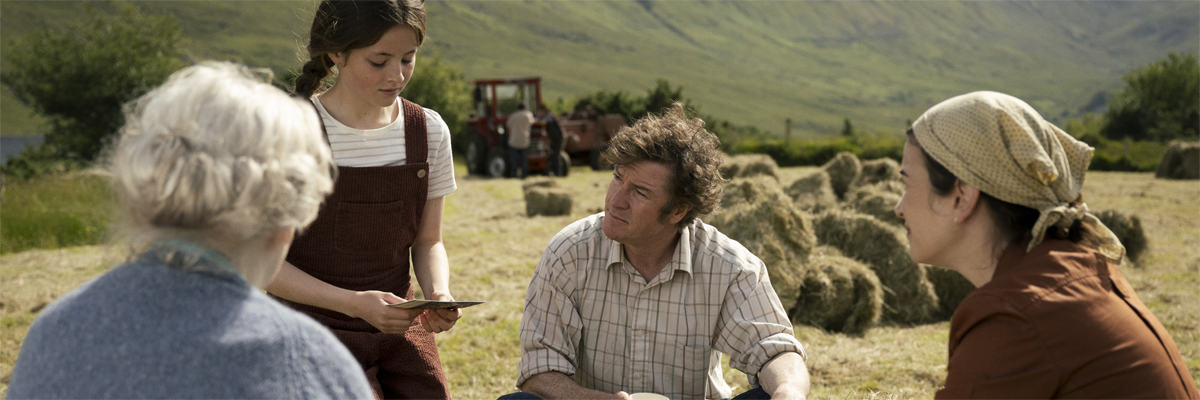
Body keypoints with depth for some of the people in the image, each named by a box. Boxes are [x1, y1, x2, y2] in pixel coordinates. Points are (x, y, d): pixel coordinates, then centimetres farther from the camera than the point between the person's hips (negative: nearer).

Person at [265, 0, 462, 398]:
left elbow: (428, 242, 8)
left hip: (401, 329, 4)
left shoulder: (429, 130, 0)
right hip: (315, 334, -4)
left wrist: (438, 293, -14)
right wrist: (354, 303, -23)